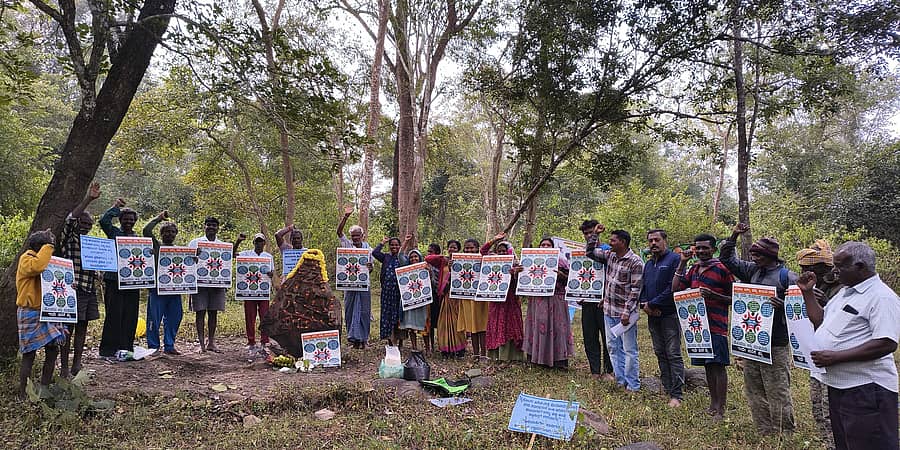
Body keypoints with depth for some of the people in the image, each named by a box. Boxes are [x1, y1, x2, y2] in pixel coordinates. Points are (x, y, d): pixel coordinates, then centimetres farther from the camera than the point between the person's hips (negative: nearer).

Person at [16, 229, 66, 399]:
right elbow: (37, 266, -34)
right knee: (29, 354, -2)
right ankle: (23, 395, 9)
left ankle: (44, 389, 17)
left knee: (53, 349, 7)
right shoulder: (26, 259, -10)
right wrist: (48, 244, -22)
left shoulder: (45, 259, 15)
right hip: (30, 314, -8)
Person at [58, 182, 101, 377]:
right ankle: (64, 368, 5)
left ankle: (77, 365, 19)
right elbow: (70, 219, -20)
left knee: (82, 327, 11)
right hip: (73, 289, -7)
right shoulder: (67, 239, -2)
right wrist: (87, 200, -30)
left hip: (89, 289, 7)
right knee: (68, 329, -2)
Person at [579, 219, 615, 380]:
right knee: (589, 336, 8)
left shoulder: (607, 250, -3)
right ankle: (595, 371, 17)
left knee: (607, 336, 1)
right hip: (587, 300, 5)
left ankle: (609, 370, 13)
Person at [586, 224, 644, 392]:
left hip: (624, 312, -7)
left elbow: (635, 289, -16)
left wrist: (627, 312, -20)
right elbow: (590, 252, 16)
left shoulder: (635, 262, -14)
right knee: (613, 346, 13)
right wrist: (594, 235, 4)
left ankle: (632, 385, 12)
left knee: (629, 349, 2)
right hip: (609, 310, 7)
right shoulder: (609, 255, 7)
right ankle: (620, 380, 25)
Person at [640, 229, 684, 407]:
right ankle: (667, 389, 23)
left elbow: (673, 288, -17)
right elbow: (643, 287, 17)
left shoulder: (674, 259, -8)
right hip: (653, 316, 8)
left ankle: (677, 395, 0)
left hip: (670, 314, -8)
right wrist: (644, 304, -3)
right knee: (660, 354, 13)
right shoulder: (648, 264, 16)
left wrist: (653, 304, -14)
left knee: (673, 355, -5)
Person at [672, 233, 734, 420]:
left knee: (718, 366, -3)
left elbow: (734, 298, -5)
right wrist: (682, 263, 4)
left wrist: (713, 295, -22)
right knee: (707, 365, 13)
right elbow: (675, 288, 8)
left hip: (717, 326, -7)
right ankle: (713, 404, 24)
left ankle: (721, 410, 4)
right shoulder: (693, 269, 13)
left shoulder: (722, 269, -8)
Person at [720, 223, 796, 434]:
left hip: (775, 345, -7)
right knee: (754, 391, 13)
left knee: (777, 393, 0)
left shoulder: (787, 276, -7)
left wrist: (782, 305, -27)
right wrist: (734, 236, 8)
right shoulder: (752, 271, 11)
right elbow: (727, 259, 19)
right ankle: (764, 433, 25)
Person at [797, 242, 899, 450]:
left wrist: (835, 357, -25)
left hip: (866, 389, -9)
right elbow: (820, 322, 20)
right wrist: (808, 292, 10)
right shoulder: (845, 292, 14)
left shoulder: (882, 297, -16)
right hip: (838, 384, 10)